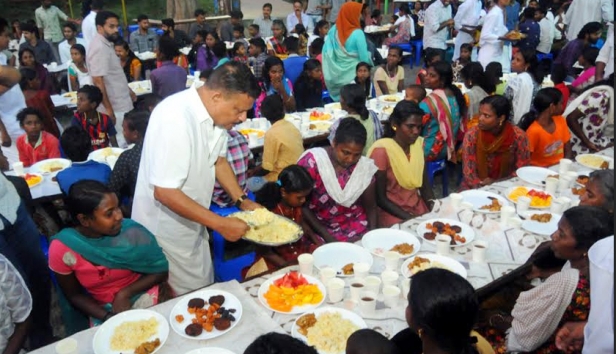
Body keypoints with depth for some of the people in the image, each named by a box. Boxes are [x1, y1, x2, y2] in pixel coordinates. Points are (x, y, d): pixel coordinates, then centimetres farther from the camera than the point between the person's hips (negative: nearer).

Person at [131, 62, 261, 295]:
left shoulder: (217, 113, -7)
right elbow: (165, 192, -31)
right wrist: (220, 224, -27)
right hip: (165, 231, -7)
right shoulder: (175, 119, -32)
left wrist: (241, 201, -2)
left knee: (205, 290, 22)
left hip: (192, 223, 8)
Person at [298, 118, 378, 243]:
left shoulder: (365, 167, -4)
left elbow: (370, 207, 6)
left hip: (355, 226, 4)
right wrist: (326, 236, -18)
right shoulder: (312, 161, -16)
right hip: (318, 226, -3)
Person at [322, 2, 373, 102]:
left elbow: (326, 51, 2)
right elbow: (365, 58, -14)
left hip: (336, 75, 6)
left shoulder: (334, 29, -1)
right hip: (352, 74, -6)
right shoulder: (357, 33, -17)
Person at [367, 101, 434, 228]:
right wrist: (410, 218, -19)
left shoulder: (419, 143, 2)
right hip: (392, 214, -5)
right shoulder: (381, 150, -17)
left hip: (419, 209, 6)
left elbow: (425, 184, 8)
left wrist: (434, 207, -9)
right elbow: (380, 199, -14)